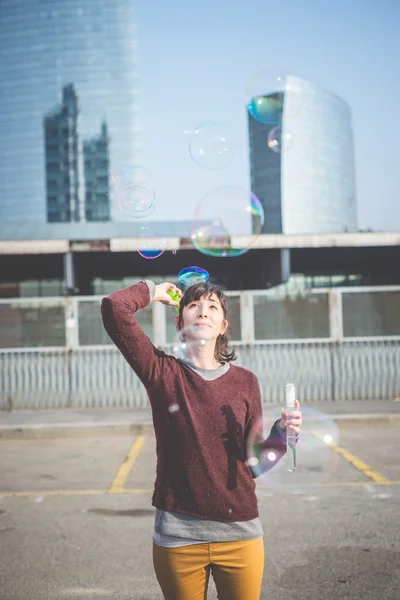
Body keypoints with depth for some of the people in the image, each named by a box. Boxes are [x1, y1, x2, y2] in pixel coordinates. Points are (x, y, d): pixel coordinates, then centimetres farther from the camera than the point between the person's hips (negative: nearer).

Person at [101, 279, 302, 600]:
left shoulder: (245, 381, 2)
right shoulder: (163, 372, -3)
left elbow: (253, 462, 5)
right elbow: (114, 307, -14)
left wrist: (281, 434, -12)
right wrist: (153, 291, 3)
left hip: (240, 534, 2)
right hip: (177, 535, -1)